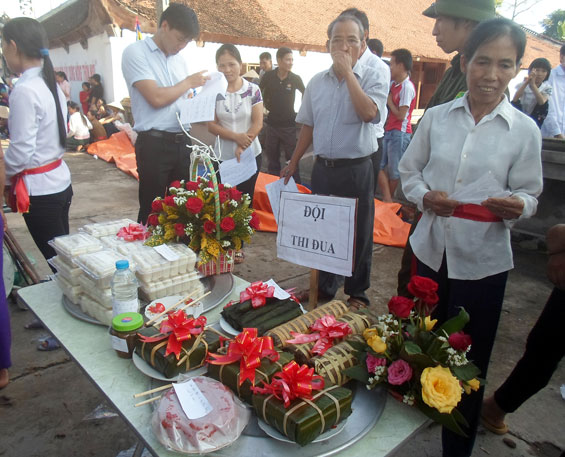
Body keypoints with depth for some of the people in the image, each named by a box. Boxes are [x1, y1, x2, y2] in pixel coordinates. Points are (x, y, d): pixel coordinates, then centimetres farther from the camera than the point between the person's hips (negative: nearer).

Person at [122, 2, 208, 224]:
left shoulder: (179, 59, 16)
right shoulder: (135, 52, -5)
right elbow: (157, 98, -15)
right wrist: (189, 82, -3)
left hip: (182, 142, 6)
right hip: (154, 144, -6)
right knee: (152, 211, 2)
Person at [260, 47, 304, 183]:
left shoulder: (295, 79, -5)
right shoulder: (268, 76, -5)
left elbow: (305, 94, 11)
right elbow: (258, 92, 12)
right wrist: (265, 106, 10)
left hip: (288, 124, -1)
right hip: (272, 123, 2)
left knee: (292, 157, -1)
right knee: (272, 157, 11)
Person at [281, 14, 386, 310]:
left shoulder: (371, 78, -4)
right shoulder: (316, 82, 8)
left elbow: (369, 113, -24)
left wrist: (348, 72, -18)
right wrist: (294, 162, 16)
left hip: (356, 169, -4)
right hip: (322, 168, 4)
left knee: (358, 233, 6)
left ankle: (357, 292, 25)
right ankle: (325, 287, 33)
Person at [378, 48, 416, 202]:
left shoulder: (407, 87, -13)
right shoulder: (394, 84, 12)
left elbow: (401, 114, -17)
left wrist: (389, 100, -5)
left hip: (399, 133, -9)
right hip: (389, 131, 9)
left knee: (394, 172, 2)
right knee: (381, 167, 6)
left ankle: (388, 201, 13)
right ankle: (387, 199, 10)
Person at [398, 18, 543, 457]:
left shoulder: (525, 130, -3)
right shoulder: (436, 117, 2)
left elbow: (529, 193, 2)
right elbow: (409, 170, 8)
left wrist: (516, 206, -21)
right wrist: (426, 196, -12)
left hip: (483, 261, -2)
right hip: (430, 249, 2)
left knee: (468, 362, 10)